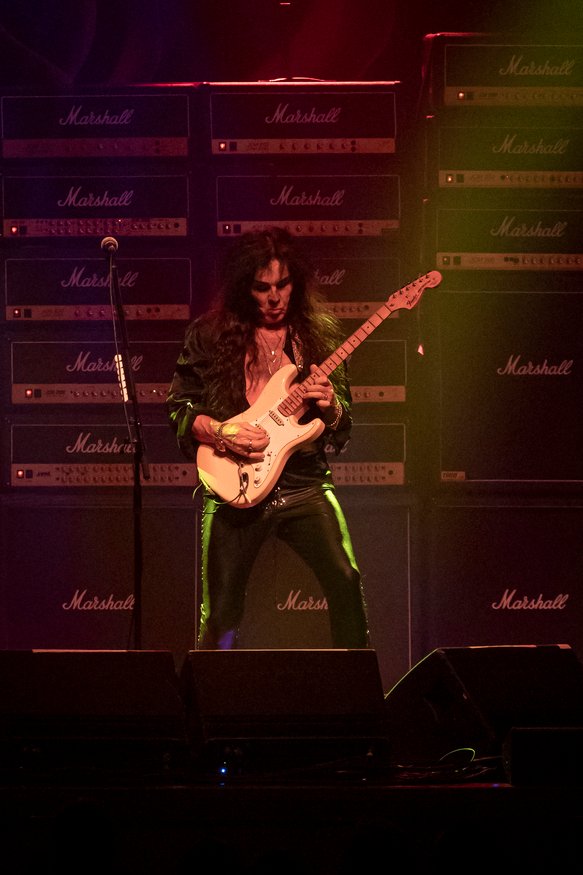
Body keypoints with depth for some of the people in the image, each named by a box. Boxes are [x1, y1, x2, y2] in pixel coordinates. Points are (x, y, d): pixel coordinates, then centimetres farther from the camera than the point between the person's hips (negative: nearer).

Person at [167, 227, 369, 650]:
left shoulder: (320, 333, 8)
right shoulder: (211, 334, 3)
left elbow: (343, 428, 11)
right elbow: (178, 408, 5)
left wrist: (329, 405, -11)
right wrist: (222, 432, -13)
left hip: (306, 484, 1)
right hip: (236, 489, -1)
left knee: (346, 581, -17)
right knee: (222, 614, 0)